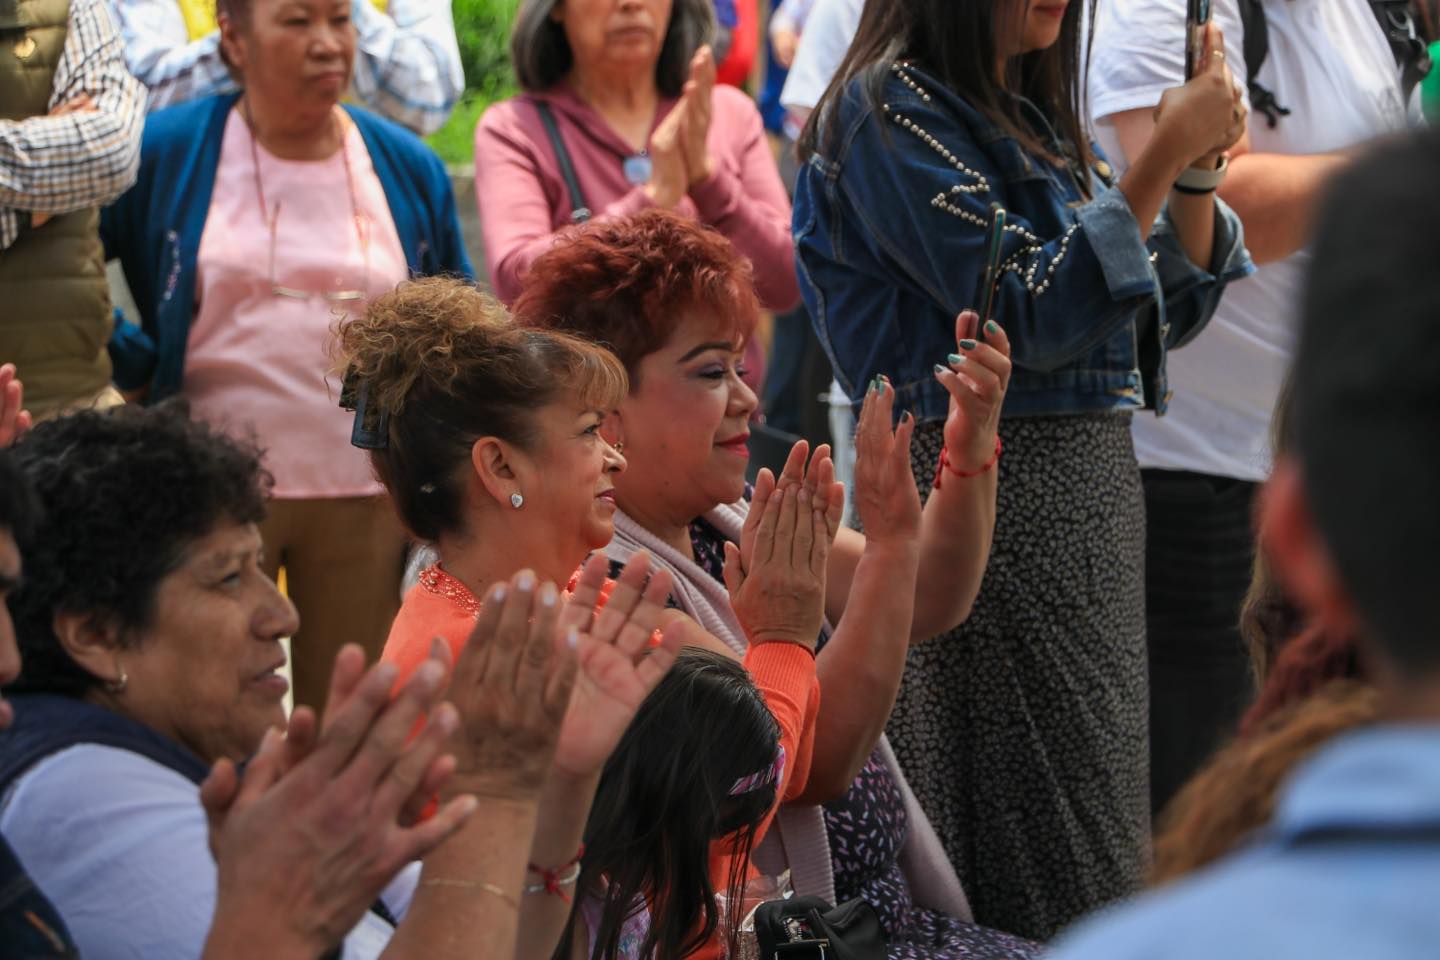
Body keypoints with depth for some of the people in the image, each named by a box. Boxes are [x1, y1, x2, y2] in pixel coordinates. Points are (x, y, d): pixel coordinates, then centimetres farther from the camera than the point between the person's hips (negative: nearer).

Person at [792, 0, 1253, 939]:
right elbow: (1034, 313, -16)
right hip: (992, 490, -8)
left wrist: (1198, 171, -2)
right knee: (1047, 860, -6)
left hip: (1097, 475, 8)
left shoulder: (1041, 113, 16)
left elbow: (1167, 310, 14)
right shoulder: (890, 107, -9)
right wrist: (1165, 155, -17)